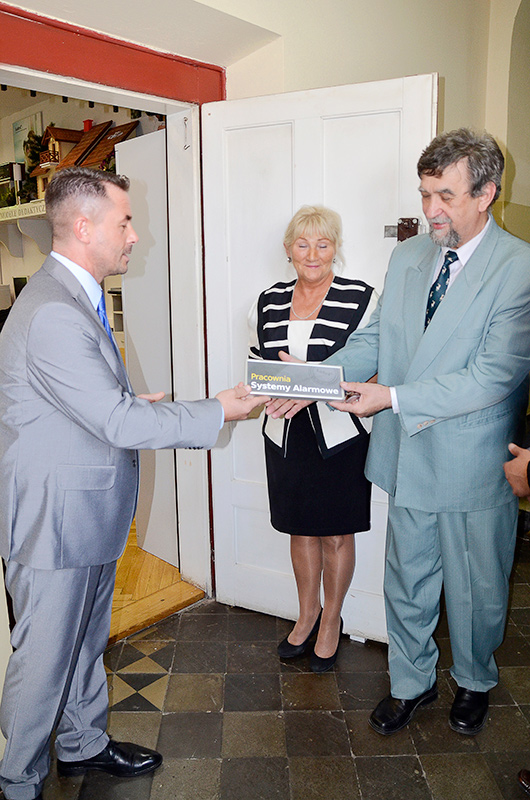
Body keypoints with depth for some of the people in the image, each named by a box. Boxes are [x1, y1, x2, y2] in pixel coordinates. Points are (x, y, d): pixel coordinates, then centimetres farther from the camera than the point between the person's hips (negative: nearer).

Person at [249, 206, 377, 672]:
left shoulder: (361, 299, -6)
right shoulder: (268, 303, 6)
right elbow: (257, 366, 13)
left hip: (340, 435, -3)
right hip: (286, 435, 4)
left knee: (336, 534, 11)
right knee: (301, 530, 17)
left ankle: (331, 622, 33)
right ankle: (307, 614, 39)